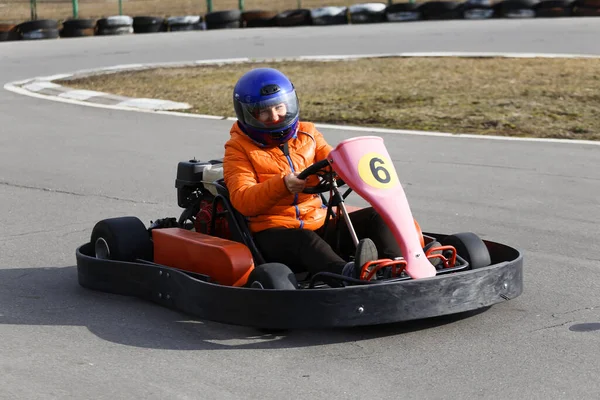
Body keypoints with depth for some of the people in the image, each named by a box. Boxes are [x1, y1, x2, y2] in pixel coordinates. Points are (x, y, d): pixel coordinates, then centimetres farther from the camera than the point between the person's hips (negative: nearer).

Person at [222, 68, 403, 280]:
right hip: (273, 233, -6)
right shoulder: (239, 148, 2)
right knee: (304, 240, -38)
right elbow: (242, 200, -11)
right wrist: (282, 184, -28)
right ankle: (348, 273, -66)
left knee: (376, 216, -12)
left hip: (319, 224, 6)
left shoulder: (307, 133, 17)